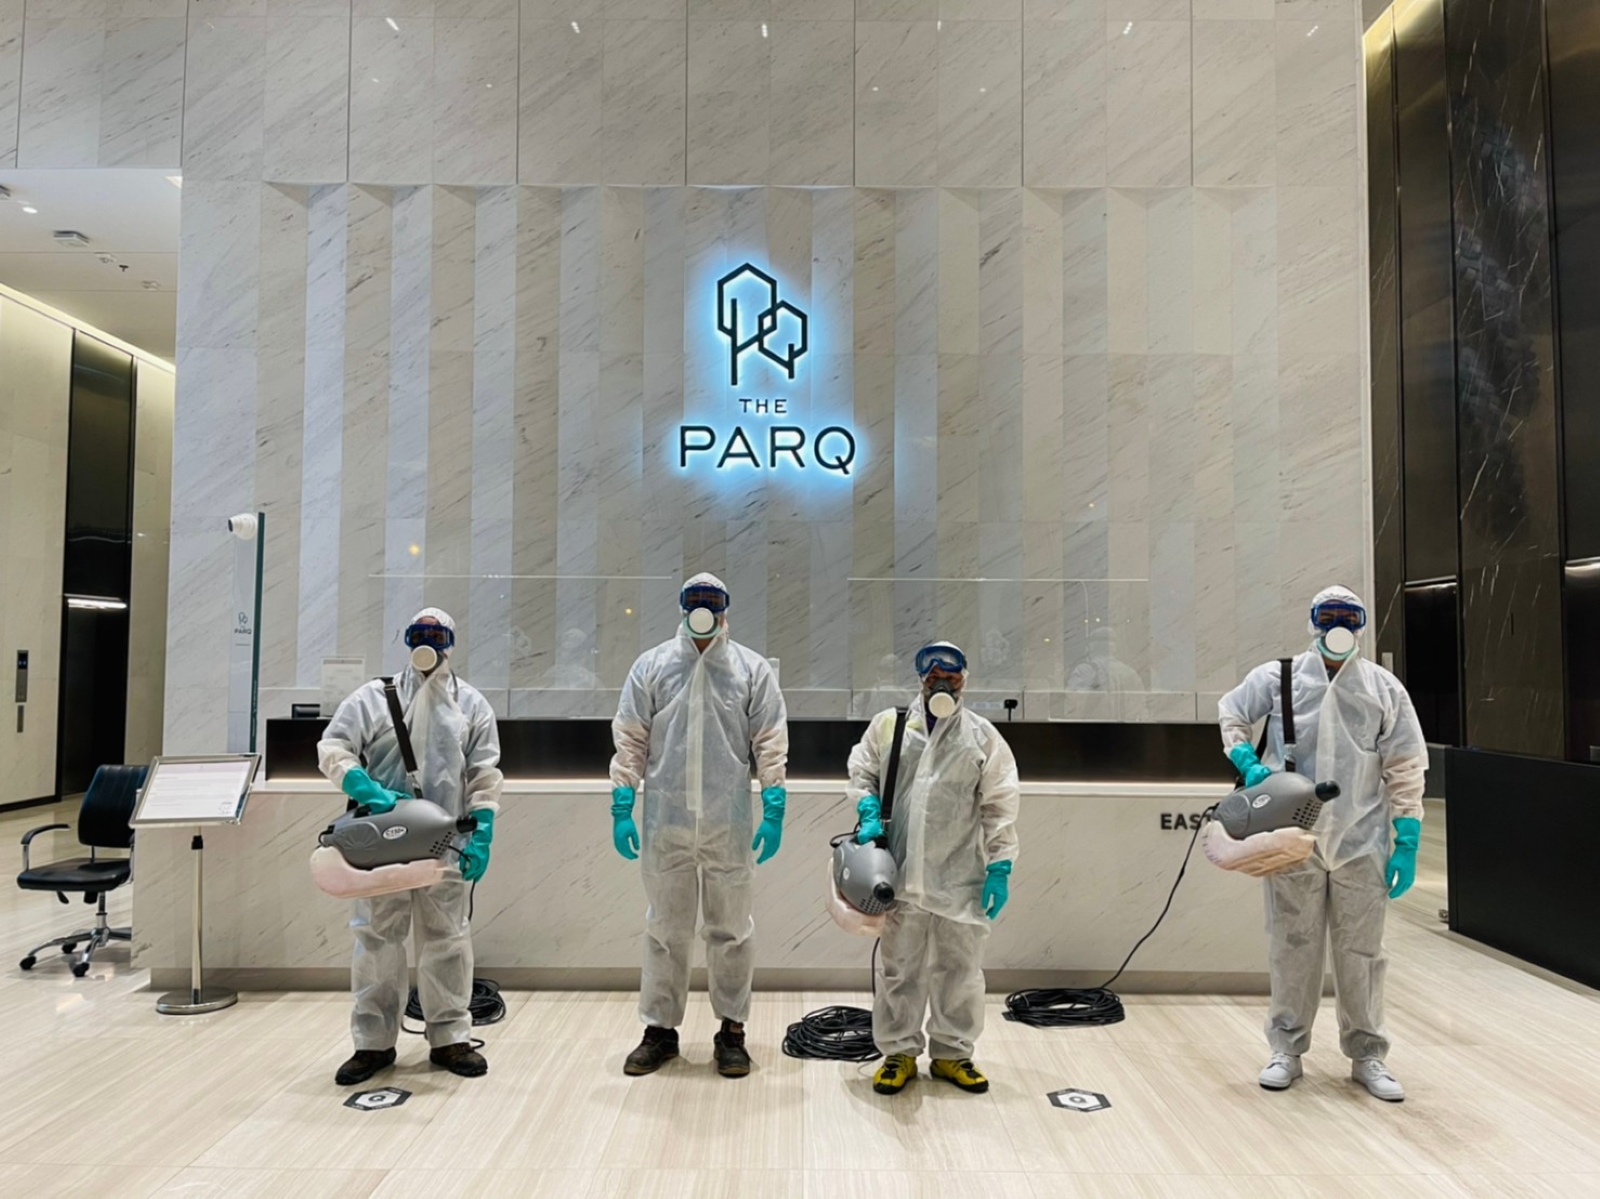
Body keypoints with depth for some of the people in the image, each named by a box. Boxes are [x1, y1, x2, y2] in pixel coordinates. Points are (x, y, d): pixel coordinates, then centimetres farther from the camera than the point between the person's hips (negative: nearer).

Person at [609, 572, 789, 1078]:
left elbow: (770, 743, 1)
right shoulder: (651, 666, 4)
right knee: (665, 929, 12)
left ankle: (732, 1029, 23)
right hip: (665, 823, 1)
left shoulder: (752, 669, 2)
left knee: (731, 930, 9)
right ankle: (660, 1028, 26)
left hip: (729, 825, -1)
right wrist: (621, 807, -1)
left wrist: (774, 810, -5)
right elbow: (630, 740, 4)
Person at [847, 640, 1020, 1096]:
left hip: (960, 878, 0)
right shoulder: (888, 724, 7)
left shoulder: (983, 736, 4)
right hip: (901, 874, 0)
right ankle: (899, 1051, 24)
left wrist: (1000, 866, -3)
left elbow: (1000, 806, 2)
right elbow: (862, 772, 15)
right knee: (899, 966, 9)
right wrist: (869, 814, -3)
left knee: (960, 968, 10)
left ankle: (952, 1052, 27)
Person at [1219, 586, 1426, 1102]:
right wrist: (1247, 762, -4)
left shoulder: (1385, 688, 1)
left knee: (1361, 952, 10)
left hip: (1361, 842, 1)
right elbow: (1231, 712, 14)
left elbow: (1404, 770, 1)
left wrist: (1407, 842, -3)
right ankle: (1287, 1049, 23)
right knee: (1293, 947, 9)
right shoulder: (1278, 677, 0)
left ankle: (1366, 1054, 26)